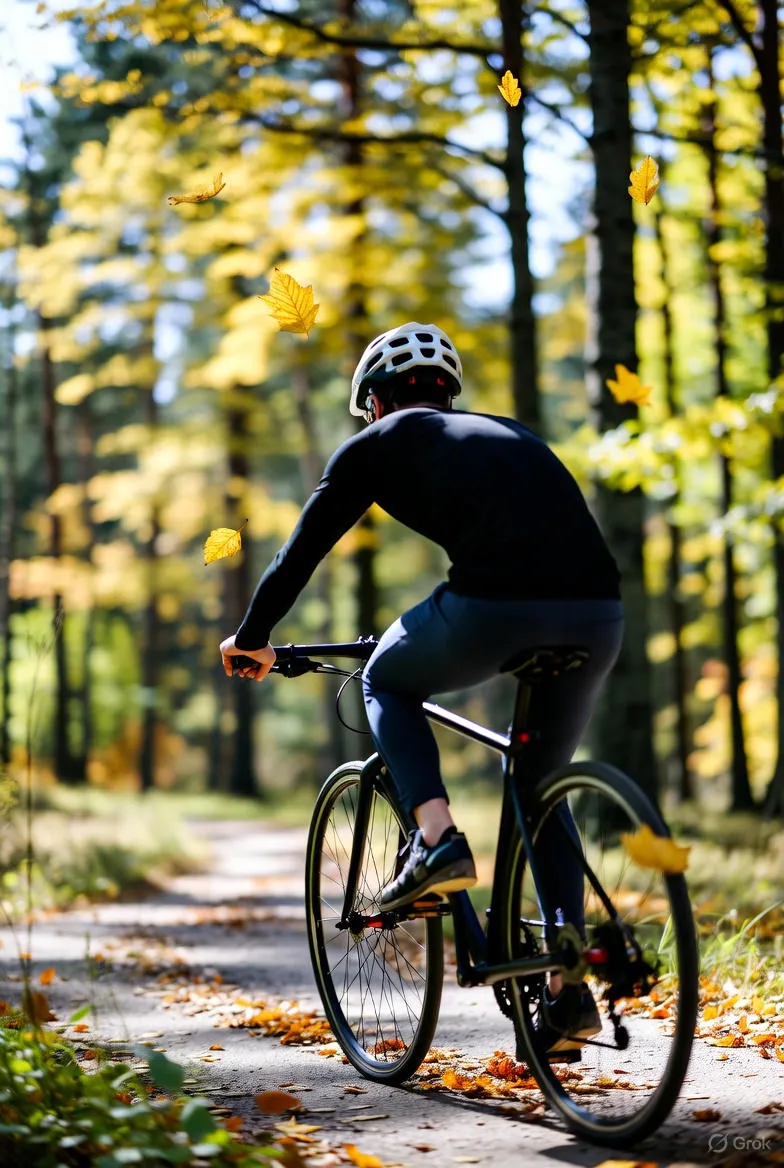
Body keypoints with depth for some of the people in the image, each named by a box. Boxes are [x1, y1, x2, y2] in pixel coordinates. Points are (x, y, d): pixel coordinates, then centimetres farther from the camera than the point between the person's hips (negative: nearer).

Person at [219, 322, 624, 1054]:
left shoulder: (379, 443, 19)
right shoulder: (509, 433, 34)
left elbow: (303, 548, 24)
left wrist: (252, 637, 40)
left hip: (493, 606, -5)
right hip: (596, 611, 5)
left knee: (387, 682, 27)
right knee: (541, 786, 26)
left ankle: (435, 840, 6)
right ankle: (568, 988, 19)